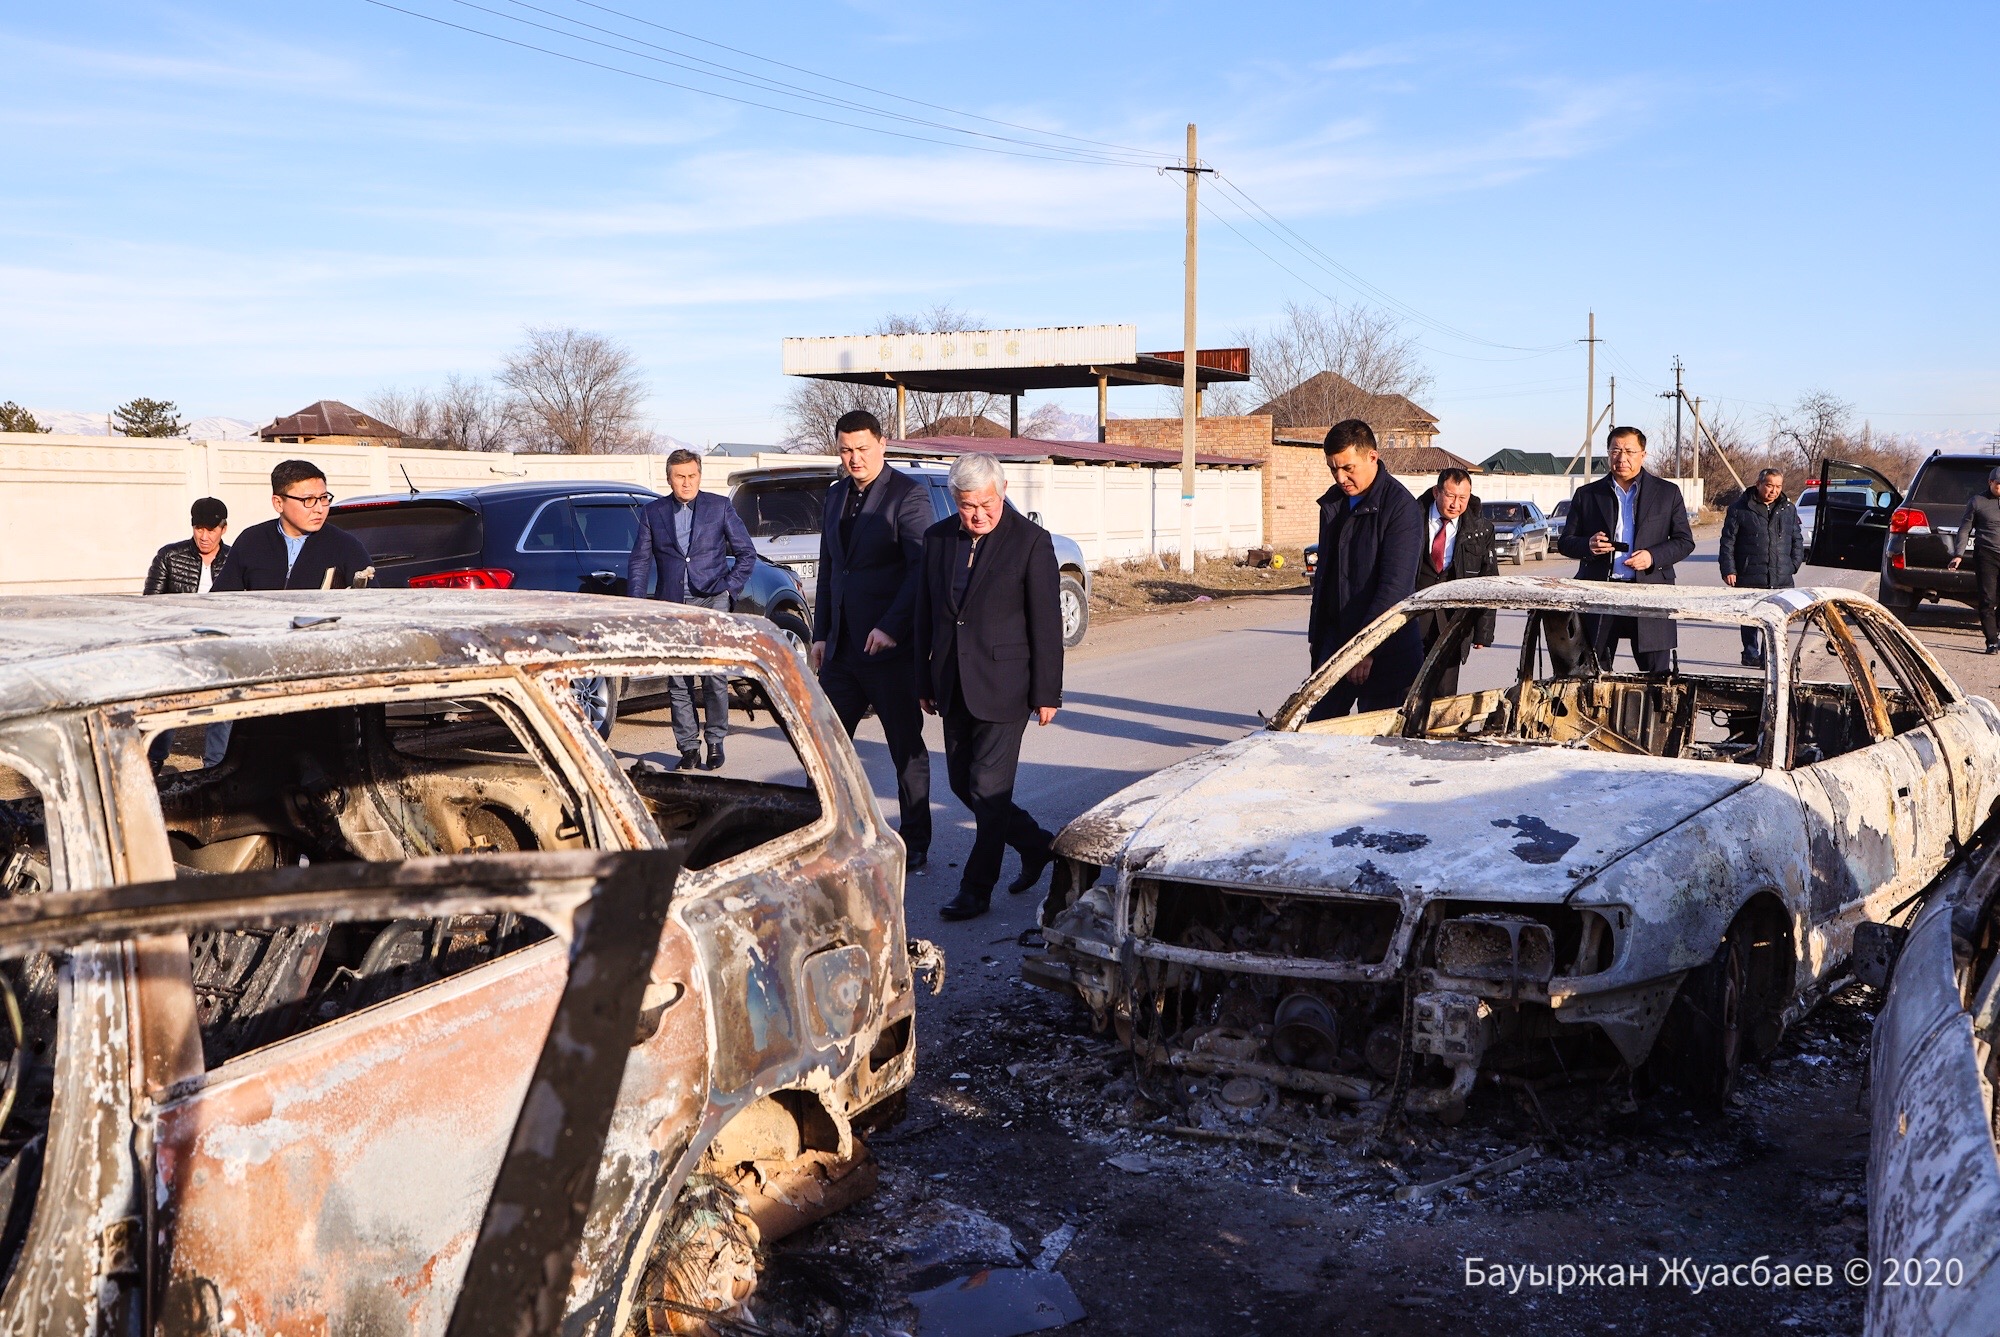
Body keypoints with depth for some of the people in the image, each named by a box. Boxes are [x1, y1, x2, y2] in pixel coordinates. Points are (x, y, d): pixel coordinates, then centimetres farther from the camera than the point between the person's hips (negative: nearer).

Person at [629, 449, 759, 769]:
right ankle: (688, 747, 8)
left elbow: (747, 553, 10)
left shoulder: (720, 507, 6)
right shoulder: (652, 512, 10)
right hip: (672, 608, 2)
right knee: (678, 682, 1)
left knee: (715, 677, -7)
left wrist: (730, 588, 1)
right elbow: (639, 560, 11)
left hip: (711, 603, -2)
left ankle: (715, 742, 6)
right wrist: (639, 600, 0)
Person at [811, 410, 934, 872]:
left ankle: (915, 846, 16)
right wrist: (821, 633, 13)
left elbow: (922, 568, -16)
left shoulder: (908, 495, -9)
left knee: (906, 748, 5)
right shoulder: (836, 496, 14)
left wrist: (891, 628, -23)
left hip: (889, 645, -7)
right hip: (842, 645, 7)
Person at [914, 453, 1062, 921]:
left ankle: (977, 890, 9)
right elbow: (925, 613, 12)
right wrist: (924, 681, 12)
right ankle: (1038, 845, 32)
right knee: (962, 783, 12)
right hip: (954, 685, 6)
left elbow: (1047, 622, -7)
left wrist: (1047, 693, -8)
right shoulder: (938, 538, 7)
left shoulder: (1030, 541, -9)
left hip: (1003, 686, -6)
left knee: (989, 789, -3)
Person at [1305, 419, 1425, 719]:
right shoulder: (1333, 501, 11)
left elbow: (1395, 585, -20)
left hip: (1384, 652, -7)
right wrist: (1315, 633, 19)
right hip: (1335, 636, 7)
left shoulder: (1401, 507, -14)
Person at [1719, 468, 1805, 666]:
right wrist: (1728, 569, -7)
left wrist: (1794, 565, 9)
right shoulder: (1740, 508, -1)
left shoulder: (1788, 509, 12)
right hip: (1749, 578, -3)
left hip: (1781, 581, 3)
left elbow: (1797, 540, 20)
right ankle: (1751, 655, 14)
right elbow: (1728, 541, -1)